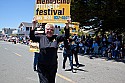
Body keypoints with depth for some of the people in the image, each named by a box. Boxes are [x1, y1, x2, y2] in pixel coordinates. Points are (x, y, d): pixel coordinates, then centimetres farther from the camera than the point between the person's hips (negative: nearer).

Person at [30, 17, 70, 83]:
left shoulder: (56, 38, 4)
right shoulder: (41, 38, 2)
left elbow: (66, 36, -3)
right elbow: (32, 37, -9)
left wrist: (67, 26, -16)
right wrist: (33, 26, -19)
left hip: (53, 66, 2)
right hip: (42, 66, -2)